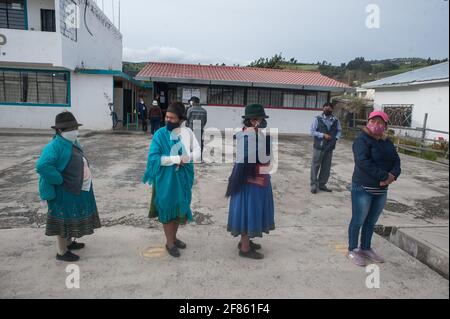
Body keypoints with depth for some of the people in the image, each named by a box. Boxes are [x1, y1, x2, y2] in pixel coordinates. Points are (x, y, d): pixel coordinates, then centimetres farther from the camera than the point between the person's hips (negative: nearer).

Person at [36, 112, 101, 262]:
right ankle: (62, 252, 20)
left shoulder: (73, 143, 6)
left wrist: (85, 176, 8)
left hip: (77, 190, 9)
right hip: (65, 193, -9)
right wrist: (60, 180, -27)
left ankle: (69, 242, 42)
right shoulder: (55, 146, -23)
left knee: (71, 219, 23)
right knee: (64, 220, 5)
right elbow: (42, 166, -35)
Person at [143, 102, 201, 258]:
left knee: (180, 207, 15)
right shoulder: (160, 134, -12)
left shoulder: (187, 132, -2)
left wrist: (187, 158, -21)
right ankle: (169, 242, 22)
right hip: (166, 178, -4)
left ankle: (174, 237, 35)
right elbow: (153, 157, -17)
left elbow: (197, 152, -1)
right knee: (167, 208, 6)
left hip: (183, 177, 4)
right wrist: (177, 159, -20)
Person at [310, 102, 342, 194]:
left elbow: (339, 130, 17)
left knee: (326, 167, 10)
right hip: (319, 146, -4)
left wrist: (336, 138, -1)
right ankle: (314, 185, 11)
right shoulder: (317, 119, -4)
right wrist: (323, 135, -17)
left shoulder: (335, 120, 6)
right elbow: (312, 131, -7)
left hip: (330, 147, 4)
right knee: (315, 166, 1)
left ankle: (322, 184, 22)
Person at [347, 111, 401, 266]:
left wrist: (393, 175, -16)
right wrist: (385, 176, -24)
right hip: (363, 188, -7)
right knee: (358, 221, 4)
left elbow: (396, 161, 5)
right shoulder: (362, 140, -11)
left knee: (371, 222, 17)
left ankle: (365, 248, 33)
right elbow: (364, 162, -24)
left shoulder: (387, 143, 11)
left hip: (381, 190, 7)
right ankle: (352, 250, 19)